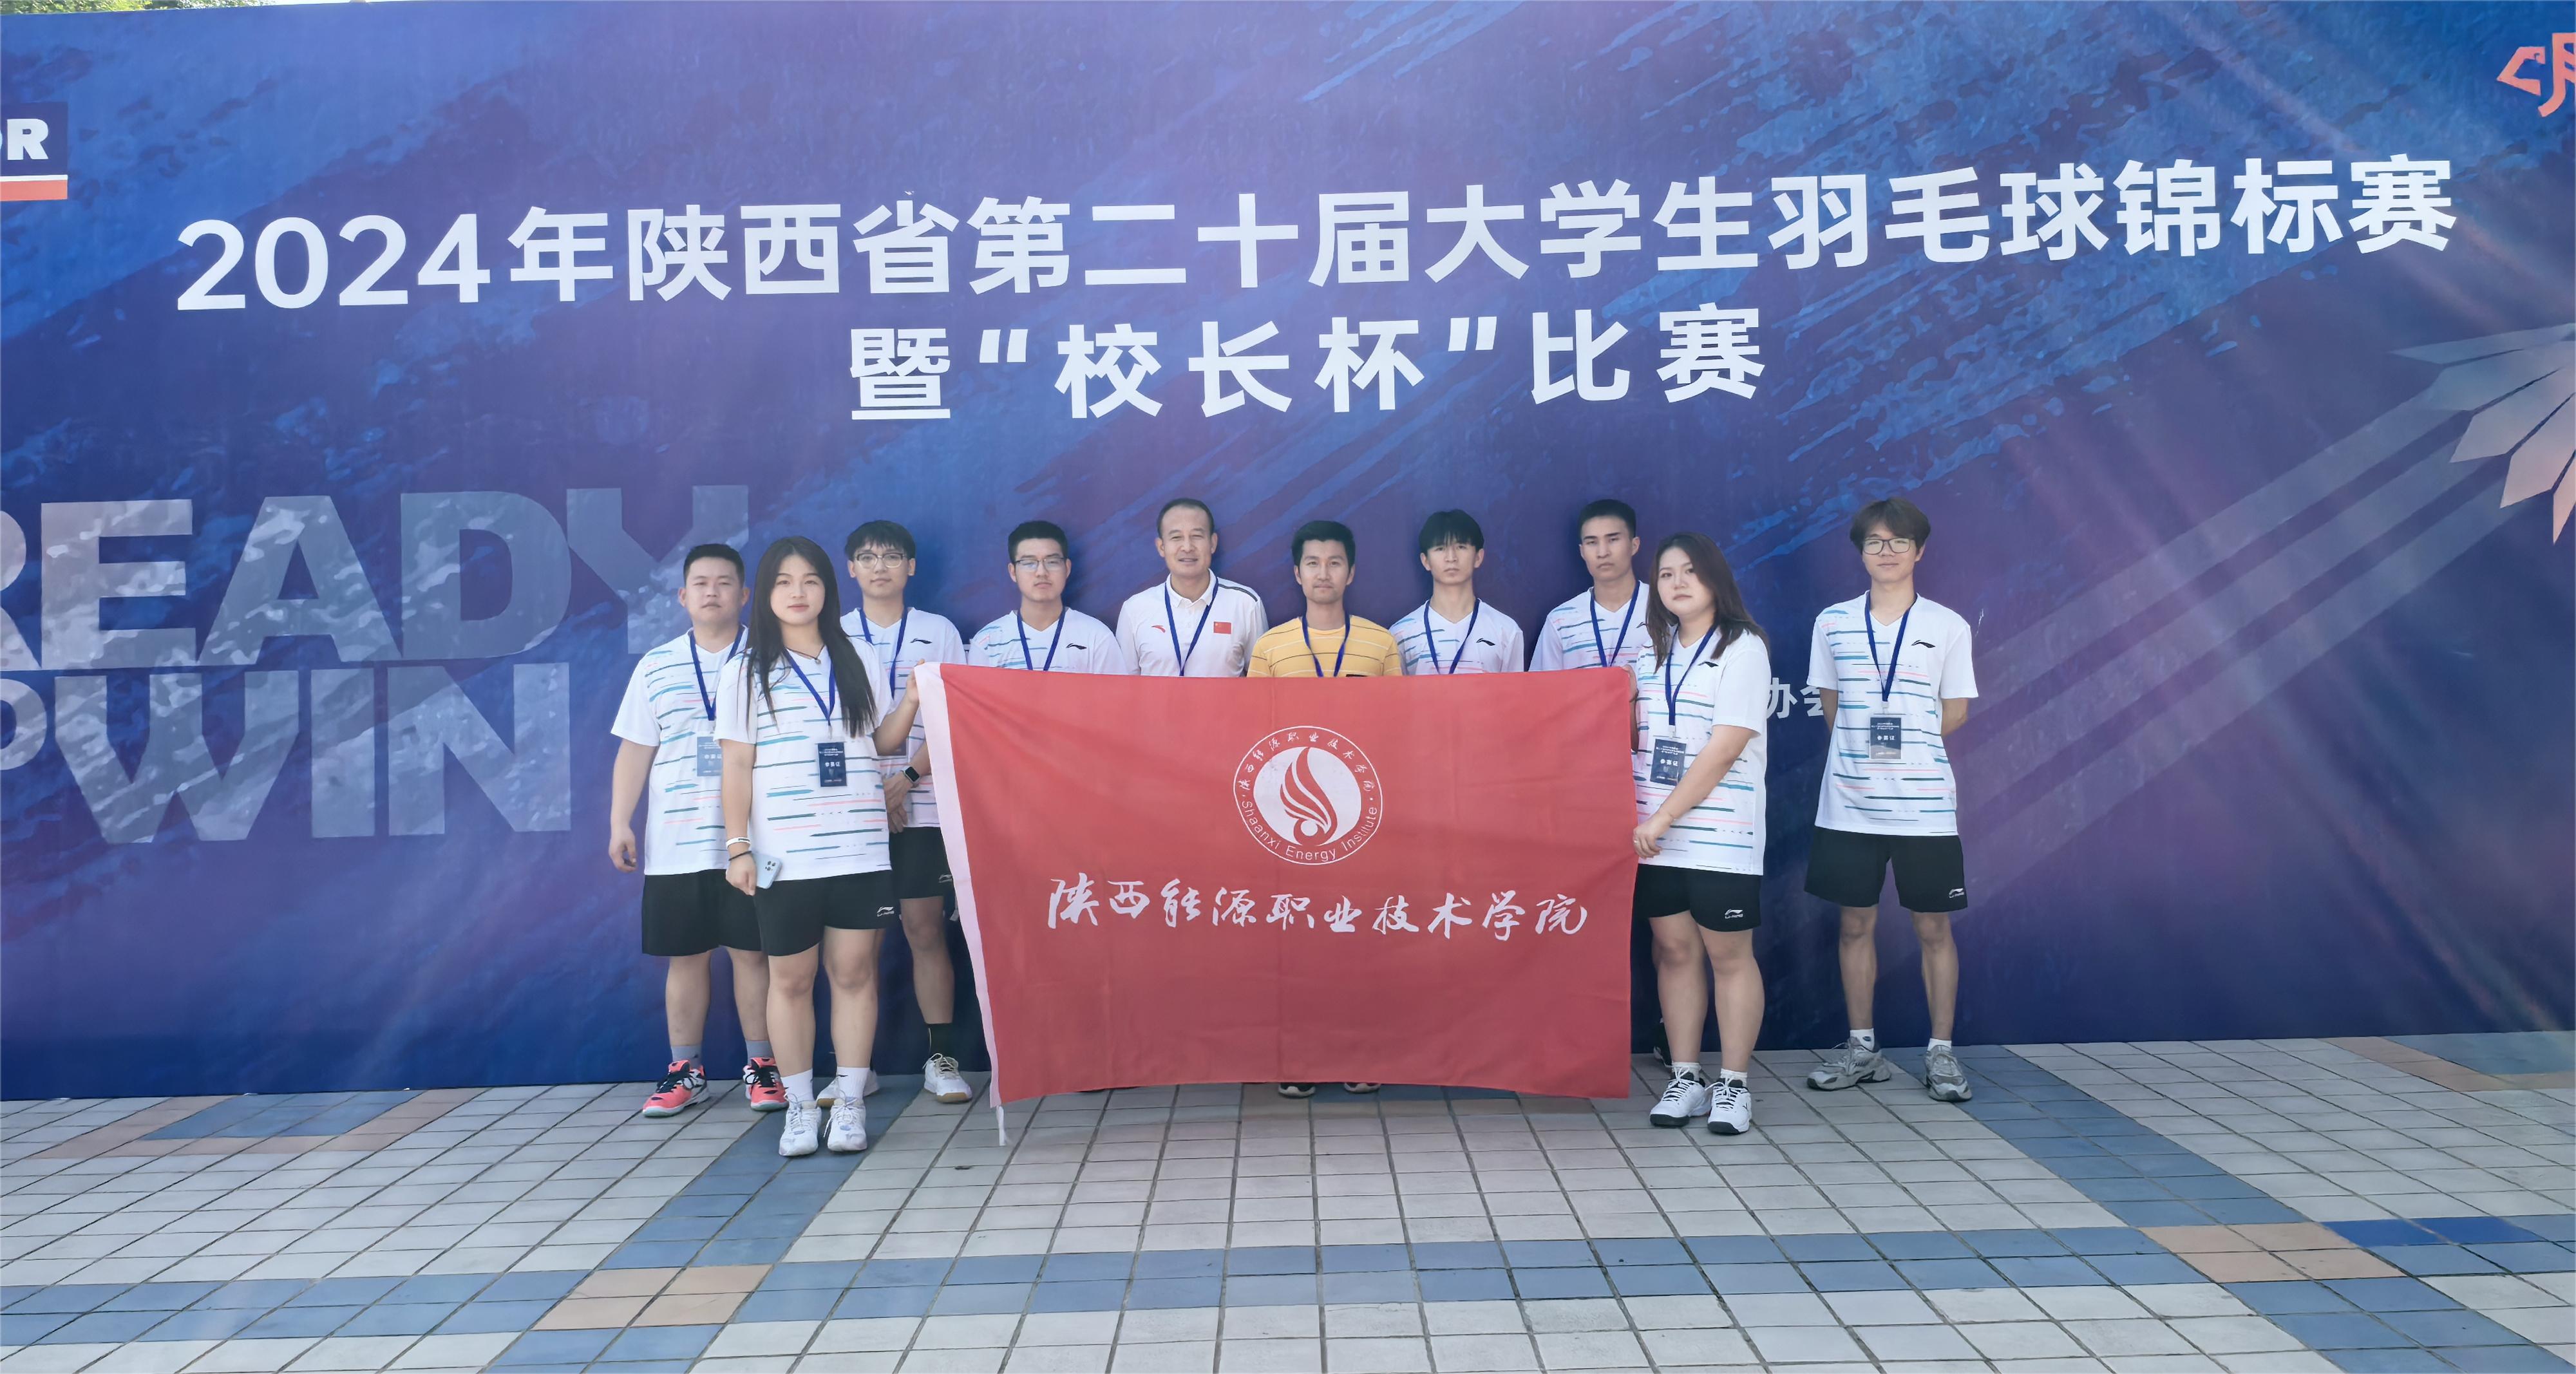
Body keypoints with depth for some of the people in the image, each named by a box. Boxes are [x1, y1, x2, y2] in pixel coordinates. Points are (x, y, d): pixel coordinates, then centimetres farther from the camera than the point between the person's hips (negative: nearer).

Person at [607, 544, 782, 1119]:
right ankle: (685, 1070, 19)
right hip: (675, 845, 2)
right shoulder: (655, 667, 10)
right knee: (684, 956, 7)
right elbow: (635, 749, 11)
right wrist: (620, 823, 5)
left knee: (752, 951, 1)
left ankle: (761, 1065, 14)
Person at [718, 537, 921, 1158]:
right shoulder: (748, 673, 4)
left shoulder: (858, 664, 10)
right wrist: (737, 846, -5)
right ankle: (799, 1106, 14)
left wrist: (914, 699, -4)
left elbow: (883, 743, 13)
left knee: (854, 970, 1)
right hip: (783, 855, -1)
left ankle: (850, 1103, 9)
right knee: (790, 977, 4)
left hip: (858, 848, 1)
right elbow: (737, 766, 1)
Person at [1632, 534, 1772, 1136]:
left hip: (1720, 835, -5)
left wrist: (1663, 818, -15)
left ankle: (1733, 1084, 11)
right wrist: (1643, 820, 0)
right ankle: (1686, 1079, 18)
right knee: (1675, 951, 9)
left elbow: (1724, 749, -14)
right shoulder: (1651, 651, 12)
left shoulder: (1743, 649, -6)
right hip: (1655, 833, 5)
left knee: (1728, 955, 2)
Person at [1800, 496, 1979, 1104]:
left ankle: (1941, 1051, 16)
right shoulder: (1832, 623, 4)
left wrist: (1903, 749, -2)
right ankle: (1861, 1047, 20)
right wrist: (1862, 752, 3)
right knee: (1856, 924, 8)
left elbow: (1955, 711, 5)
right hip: (1850, 802, 2)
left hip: (1924, 804, -1)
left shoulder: (1948, 626, 1)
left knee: (1933, 927, 4)